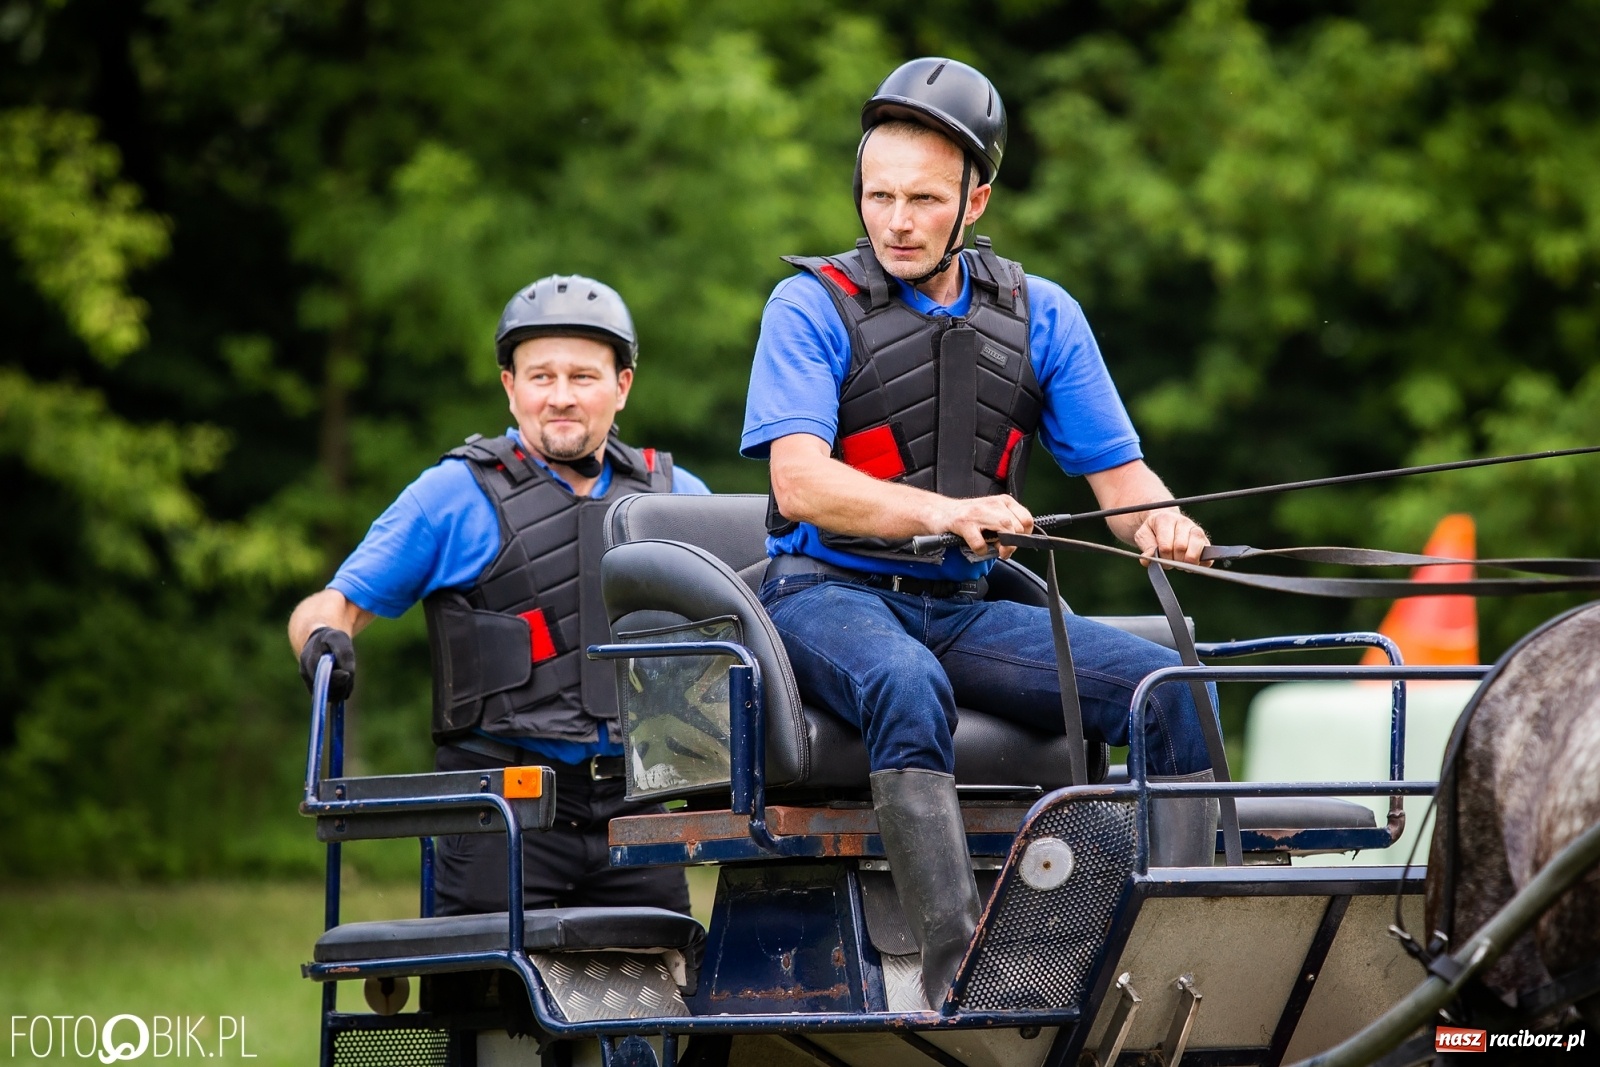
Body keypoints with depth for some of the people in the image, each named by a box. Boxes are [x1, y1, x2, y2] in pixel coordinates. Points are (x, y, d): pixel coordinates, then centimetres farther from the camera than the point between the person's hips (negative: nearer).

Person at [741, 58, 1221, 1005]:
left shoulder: (1040, 316, 10)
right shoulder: (815, 307, -3)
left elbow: (1118, 471, 8)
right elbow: (801, 481, -17)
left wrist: (1162, 521, -18)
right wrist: (942, 512, -35)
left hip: (963, 606, 5)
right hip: (829, 594, -5)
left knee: (1168, 686, -17)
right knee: (908, 685, -39)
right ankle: (957, 963, -47)